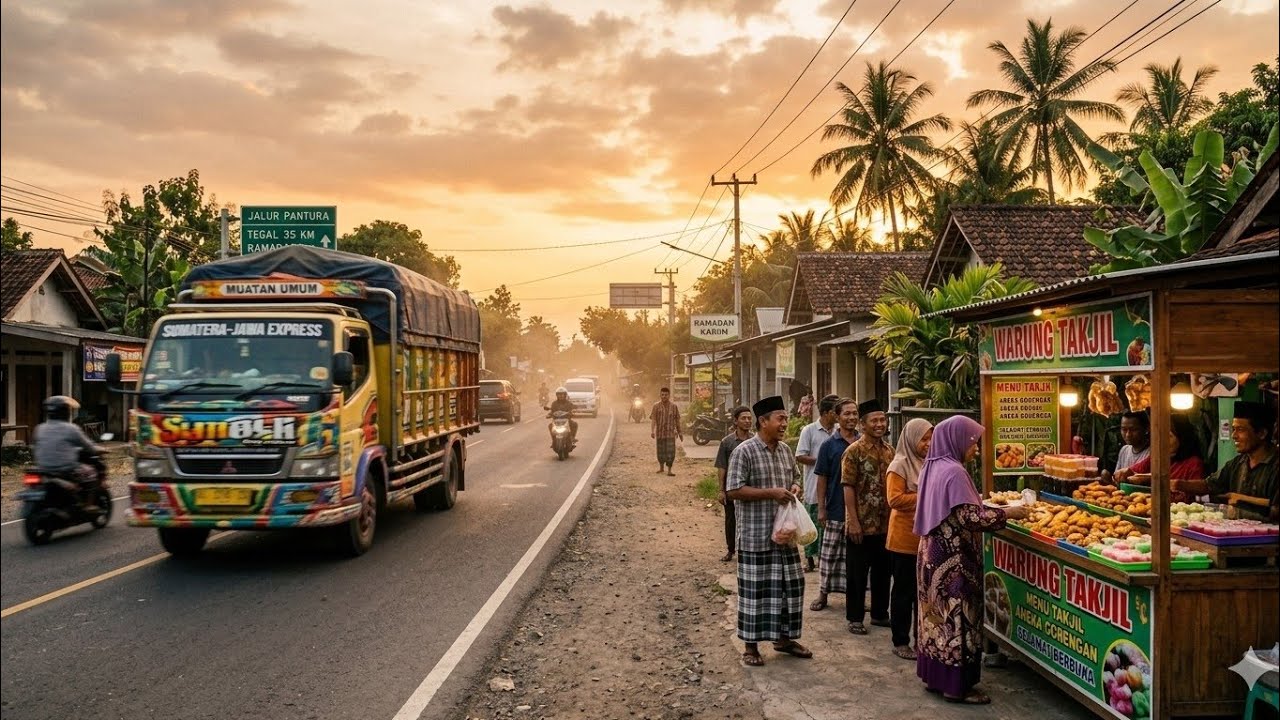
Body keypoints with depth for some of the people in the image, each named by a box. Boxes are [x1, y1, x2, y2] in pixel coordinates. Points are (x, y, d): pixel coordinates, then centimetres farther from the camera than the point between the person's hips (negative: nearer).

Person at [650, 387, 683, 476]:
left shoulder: (673, 406, 3)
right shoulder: (656, 406, -1)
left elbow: (677, 420, 9)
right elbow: (653, 419, -8)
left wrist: (680, 432, 10)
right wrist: (652, 431, -20)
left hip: (670, 433, 0)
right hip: (660, 432, 0)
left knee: (670, 452, -8)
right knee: (661, 451, 12)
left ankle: (669, 470, -3)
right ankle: (661, 467, 34)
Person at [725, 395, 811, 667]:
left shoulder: (785, 450, 9)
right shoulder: (744, 451, -13)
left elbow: (795, 477, 23)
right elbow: (733, 491, -17)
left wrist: (795, 487, -1)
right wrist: (770, 493, -22)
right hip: (756, 534, -7)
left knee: (790, 584, 12)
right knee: (756, 589, 0)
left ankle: (784, 637, 29)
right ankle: (751, 646, 12)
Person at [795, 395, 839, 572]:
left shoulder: (838, 432, 7)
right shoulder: (809, 431, -4)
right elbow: (800, 457, -7)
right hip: (814, 486, -4)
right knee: (813, 523, 3)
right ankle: (810, 558, 12)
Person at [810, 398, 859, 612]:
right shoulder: (829, 446, -2)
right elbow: (821, 479, -1)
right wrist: (821, 508, -5)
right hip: (836, 510, -2)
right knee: (829, 553, 4)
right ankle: (823, 593, 16)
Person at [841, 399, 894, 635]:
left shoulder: (889, 450, 8)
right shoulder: (854, 451, -11)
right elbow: (848, 488, -13)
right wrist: (853, 522, -17)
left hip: (886, 524, 6)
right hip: (861, 524, -6)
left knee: (883, 571, 15)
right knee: (857, 574, 4)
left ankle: (880, 614, 28)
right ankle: (855, 618, 14)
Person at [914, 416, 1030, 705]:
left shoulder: (933, 467, 10)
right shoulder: (954, 471, -18)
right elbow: (970, 517, -22)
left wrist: (992, 510, 16)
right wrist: (1006, 513, -12)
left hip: (934, 554, 9)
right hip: (953, 560, -9)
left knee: (938, 614, 14)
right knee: (957, 616, -1)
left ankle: (935, 676, 23)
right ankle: (956, 685, 6)